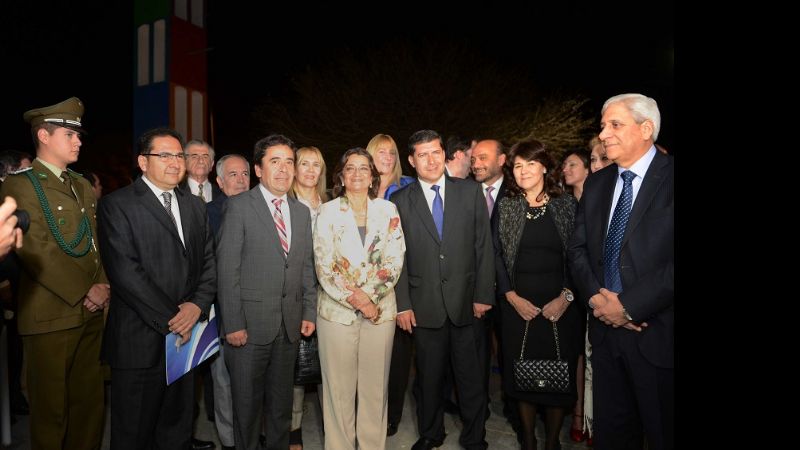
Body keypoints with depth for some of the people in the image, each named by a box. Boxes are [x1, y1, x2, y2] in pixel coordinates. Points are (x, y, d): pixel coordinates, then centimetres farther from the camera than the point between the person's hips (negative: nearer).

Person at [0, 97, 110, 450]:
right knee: (51, 408, 7)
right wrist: (84, 292, -14)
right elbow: (35, 251, -15)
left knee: (90, 402, 13)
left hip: (91, 314, 6)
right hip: (50, 315, -6)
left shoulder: (82, 186, 16)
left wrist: (102, 284, -1)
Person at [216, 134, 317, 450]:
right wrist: (233, 324, -13)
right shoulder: (239, 206, -6)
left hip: (290, 326, 5)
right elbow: (227, 269, -10)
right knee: (247, 401, 11)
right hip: (251, 323, -4)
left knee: (282, 400, 17)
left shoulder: (302, 212, 10)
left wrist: (309, 312, 6)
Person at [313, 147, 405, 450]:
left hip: (381, 309, 1)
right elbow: (324, 265, -5)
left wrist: (368, 295, -12)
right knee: (339, 388, 6)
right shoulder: (329, 211, 1)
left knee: (375, 387, 9)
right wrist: (355, 300, -12)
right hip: (337, 310, -1)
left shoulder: (388, 210, 5)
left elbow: (395, 261, -1)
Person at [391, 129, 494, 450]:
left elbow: (484, 246, 2)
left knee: (470, 375, 9)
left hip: (466, 301, 0)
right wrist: (402, 304, -3)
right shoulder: (400, 201, 2)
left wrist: (483, 295, -2)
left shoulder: (471, 192, 3)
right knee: (429, 376, 14)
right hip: (424, 304, 0)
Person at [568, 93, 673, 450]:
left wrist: (629, 305, -18)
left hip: (658, 334, -5)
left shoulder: (668, 177, -10)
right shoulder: (596, 184, 9)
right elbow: (578, 248, 10)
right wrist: (595, 296, -6)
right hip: (606, 329, 5)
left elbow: (667, 261, -19)